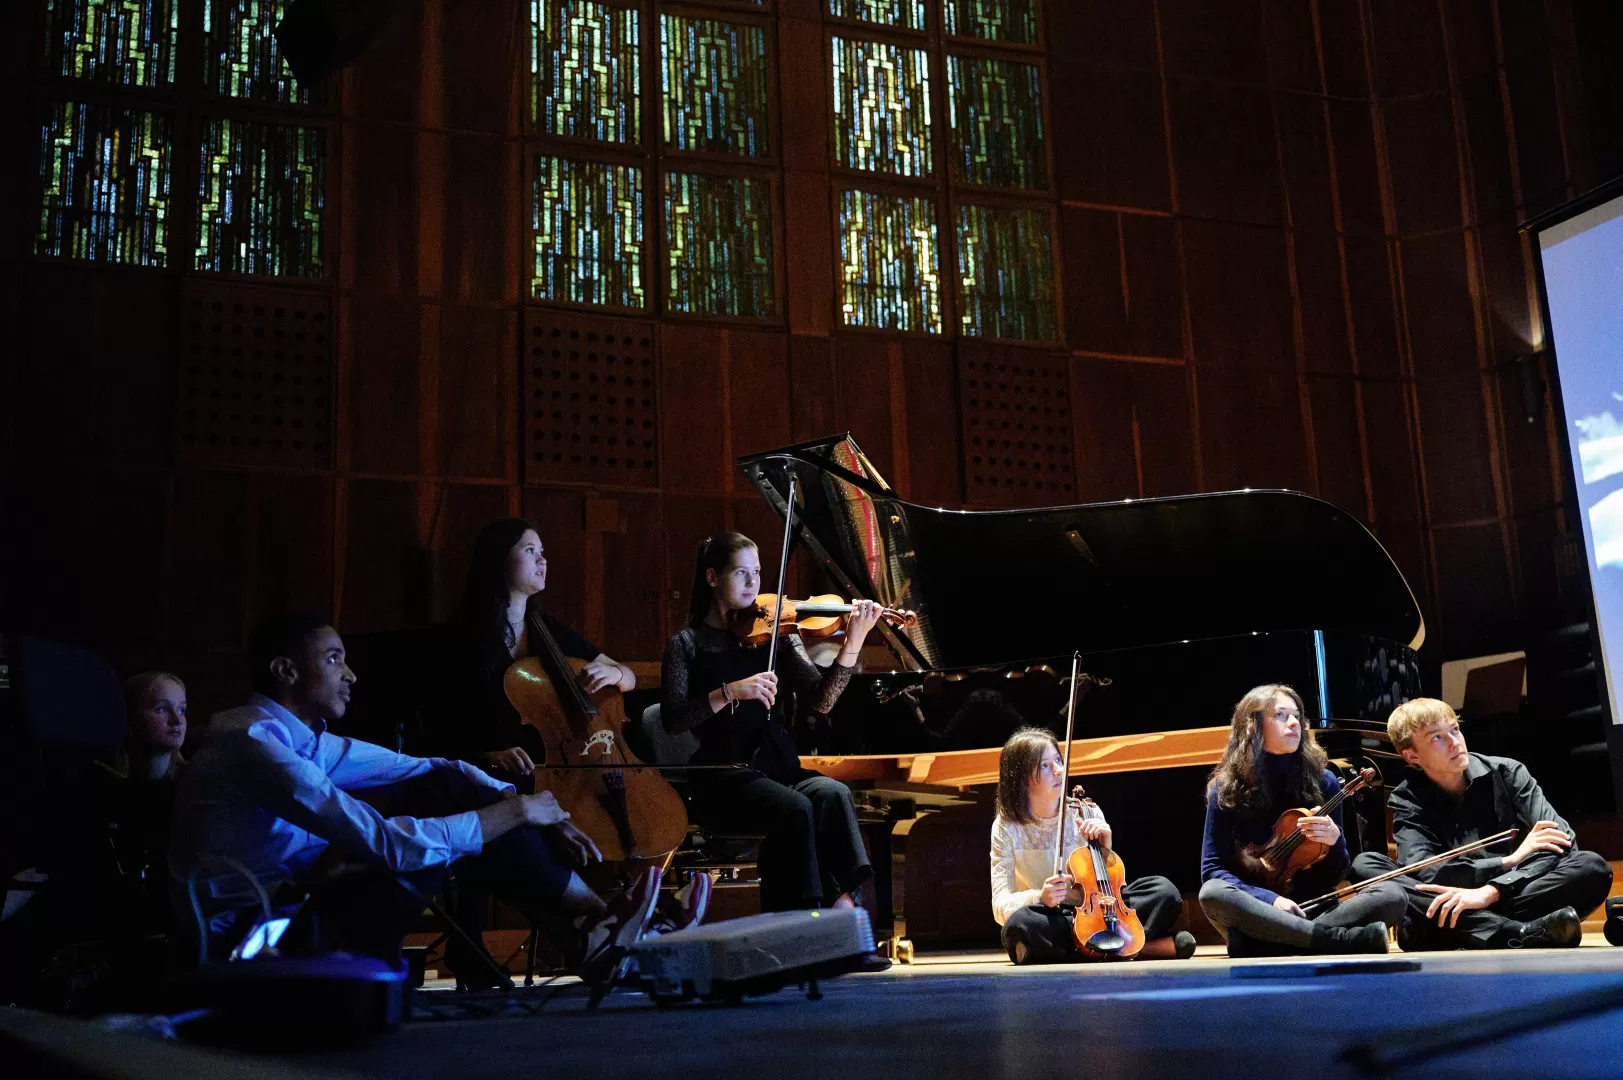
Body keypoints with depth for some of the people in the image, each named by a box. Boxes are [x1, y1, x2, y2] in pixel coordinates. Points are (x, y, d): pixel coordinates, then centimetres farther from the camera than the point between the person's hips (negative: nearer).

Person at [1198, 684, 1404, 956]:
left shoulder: (1322, 782, 4)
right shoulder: (1226, 790, -1)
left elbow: (1336, 875, 8)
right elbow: (1212, 871, -5)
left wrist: (1334, 841, -15)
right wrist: (1270, 900, -21)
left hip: (1315, 910, 2)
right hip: (1257, 914, -2)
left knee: (1392, 895, -23)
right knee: (1212, 894, -35)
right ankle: (1346, 939, -37)